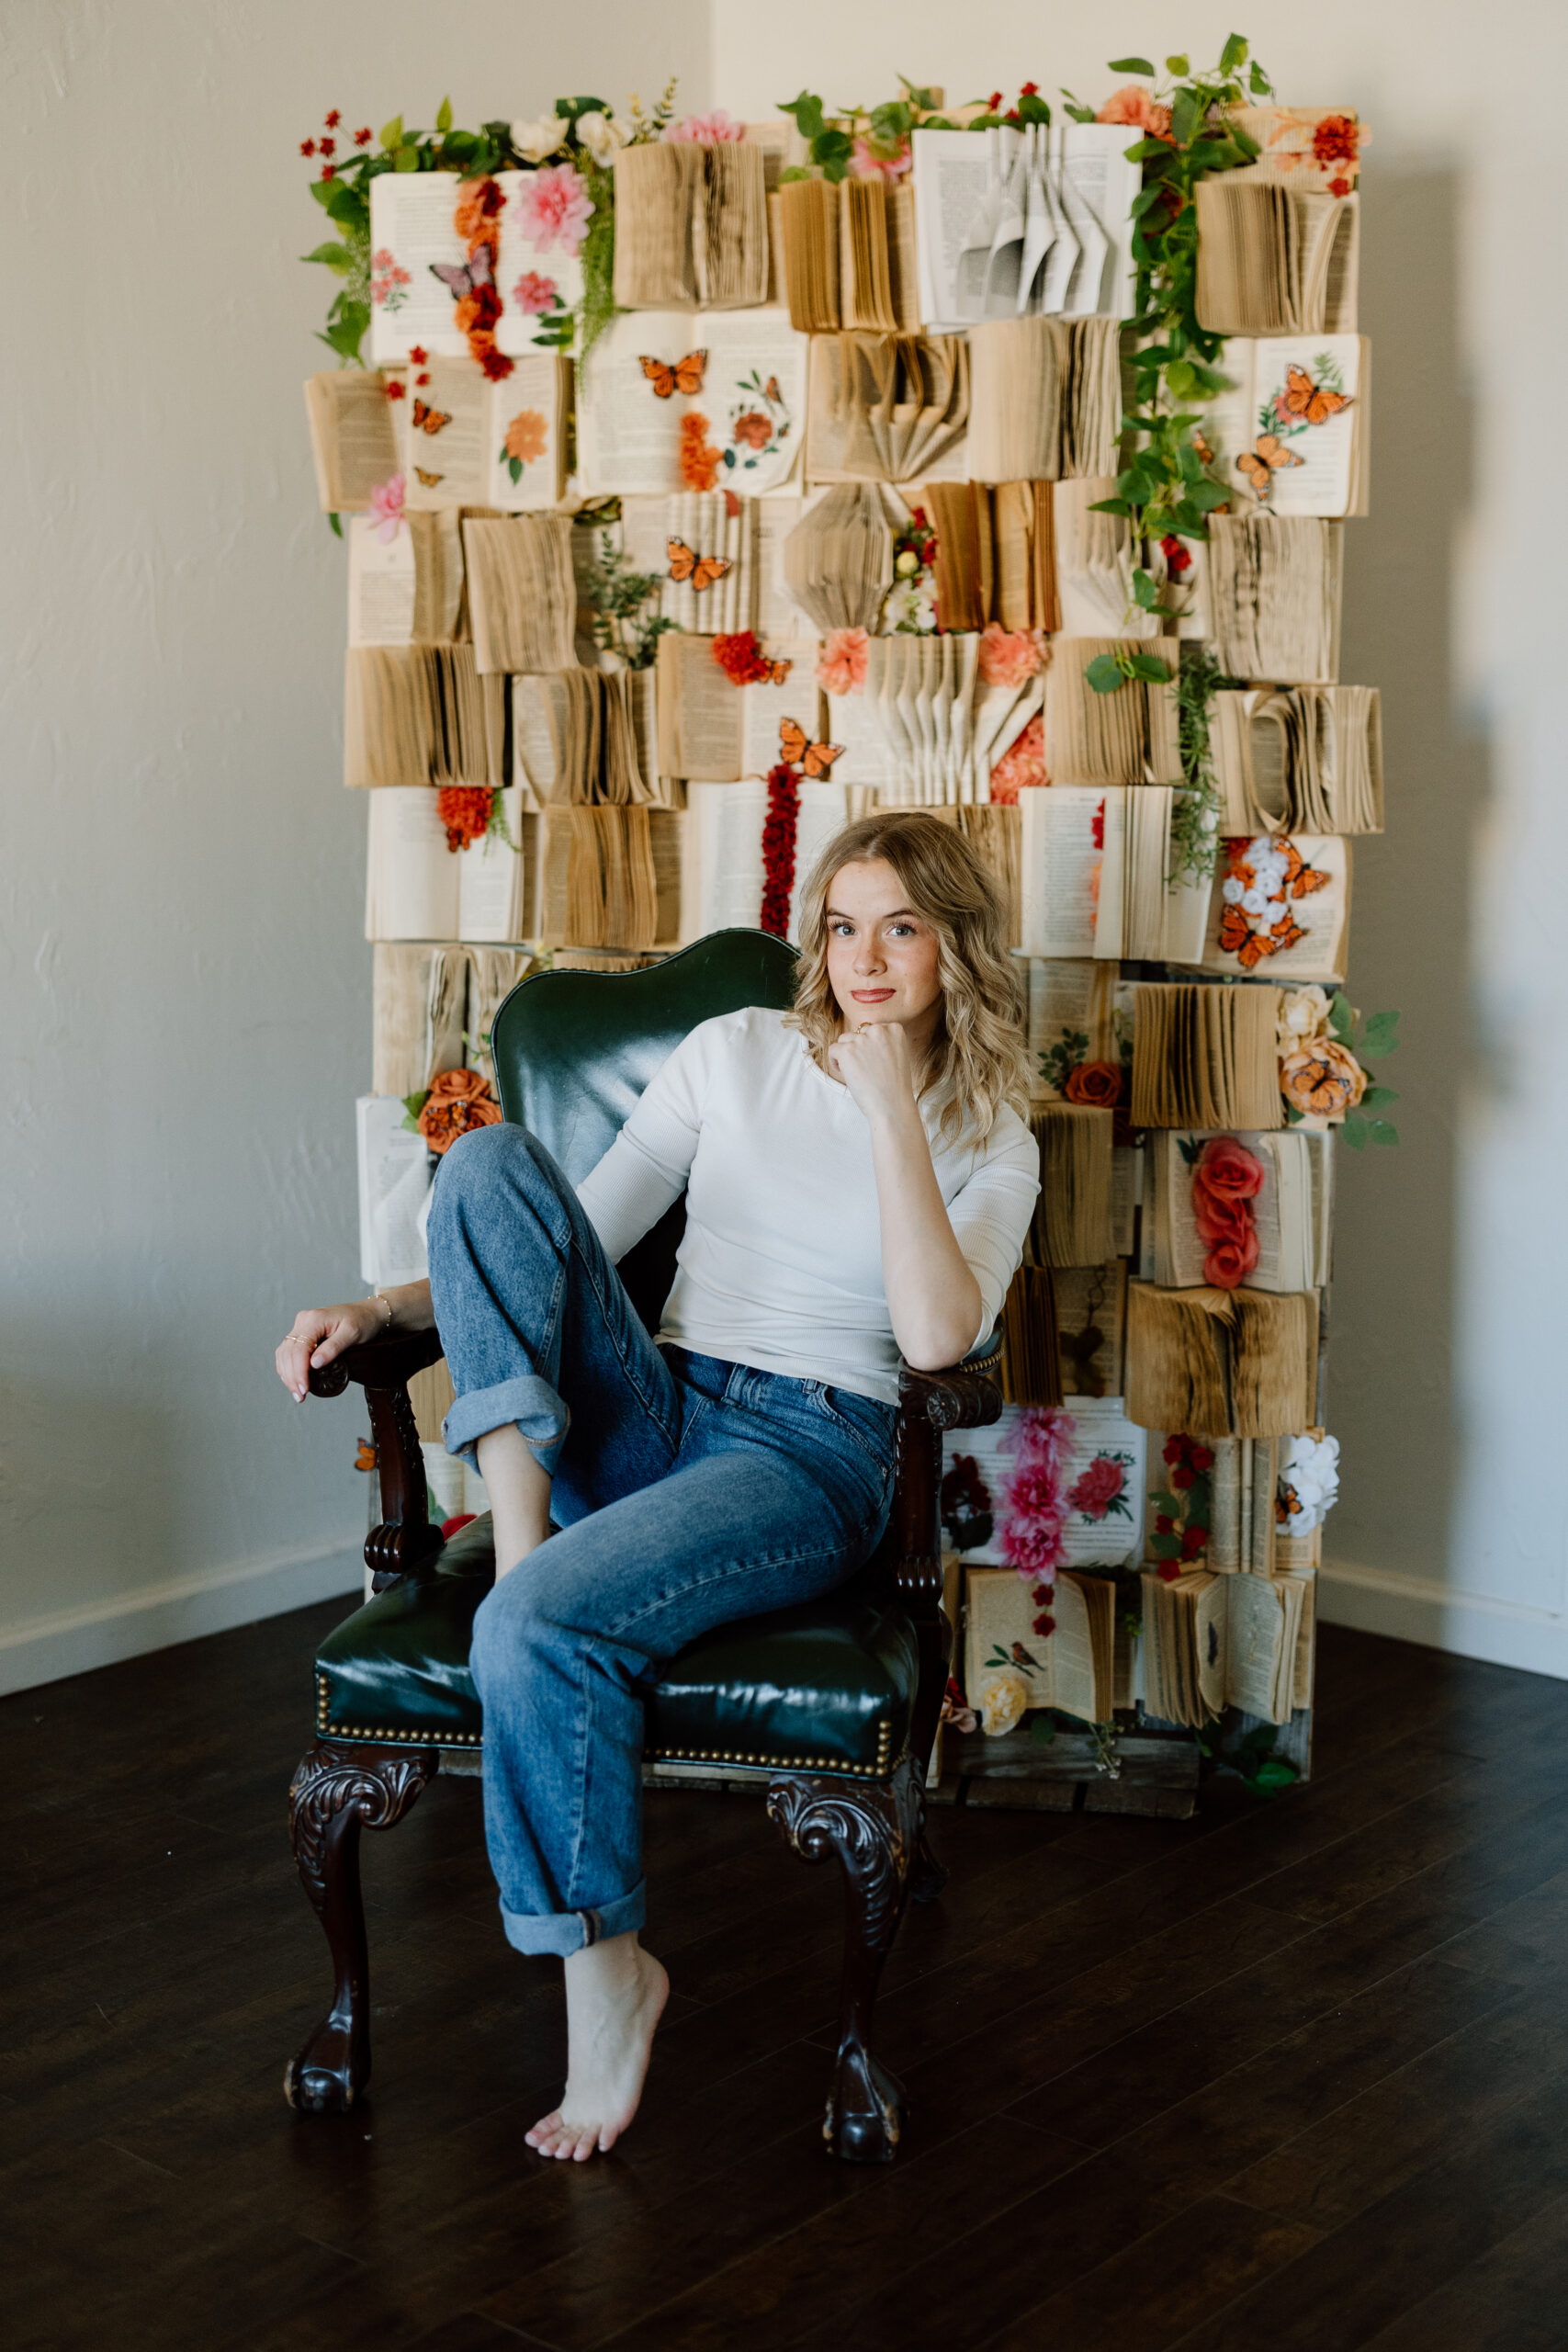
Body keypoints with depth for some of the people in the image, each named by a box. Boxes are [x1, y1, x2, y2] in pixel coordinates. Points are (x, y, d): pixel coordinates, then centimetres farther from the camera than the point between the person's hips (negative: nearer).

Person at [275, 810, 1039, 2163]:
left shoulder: (987, 1142, 5)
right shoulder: (738, 1053, 13)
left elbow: (935, 1336, -14)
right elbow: (576, 1240, 12)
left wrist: (892, 1107, -14)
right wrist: (381, 1312, -1)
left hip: (811, 1457, -4)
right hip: (647, 1415, 4)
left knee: (538, 1629, -32)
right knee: (493, 1157, -19)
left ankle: (606, 1961, -10)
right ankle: (515, 1509, -24)